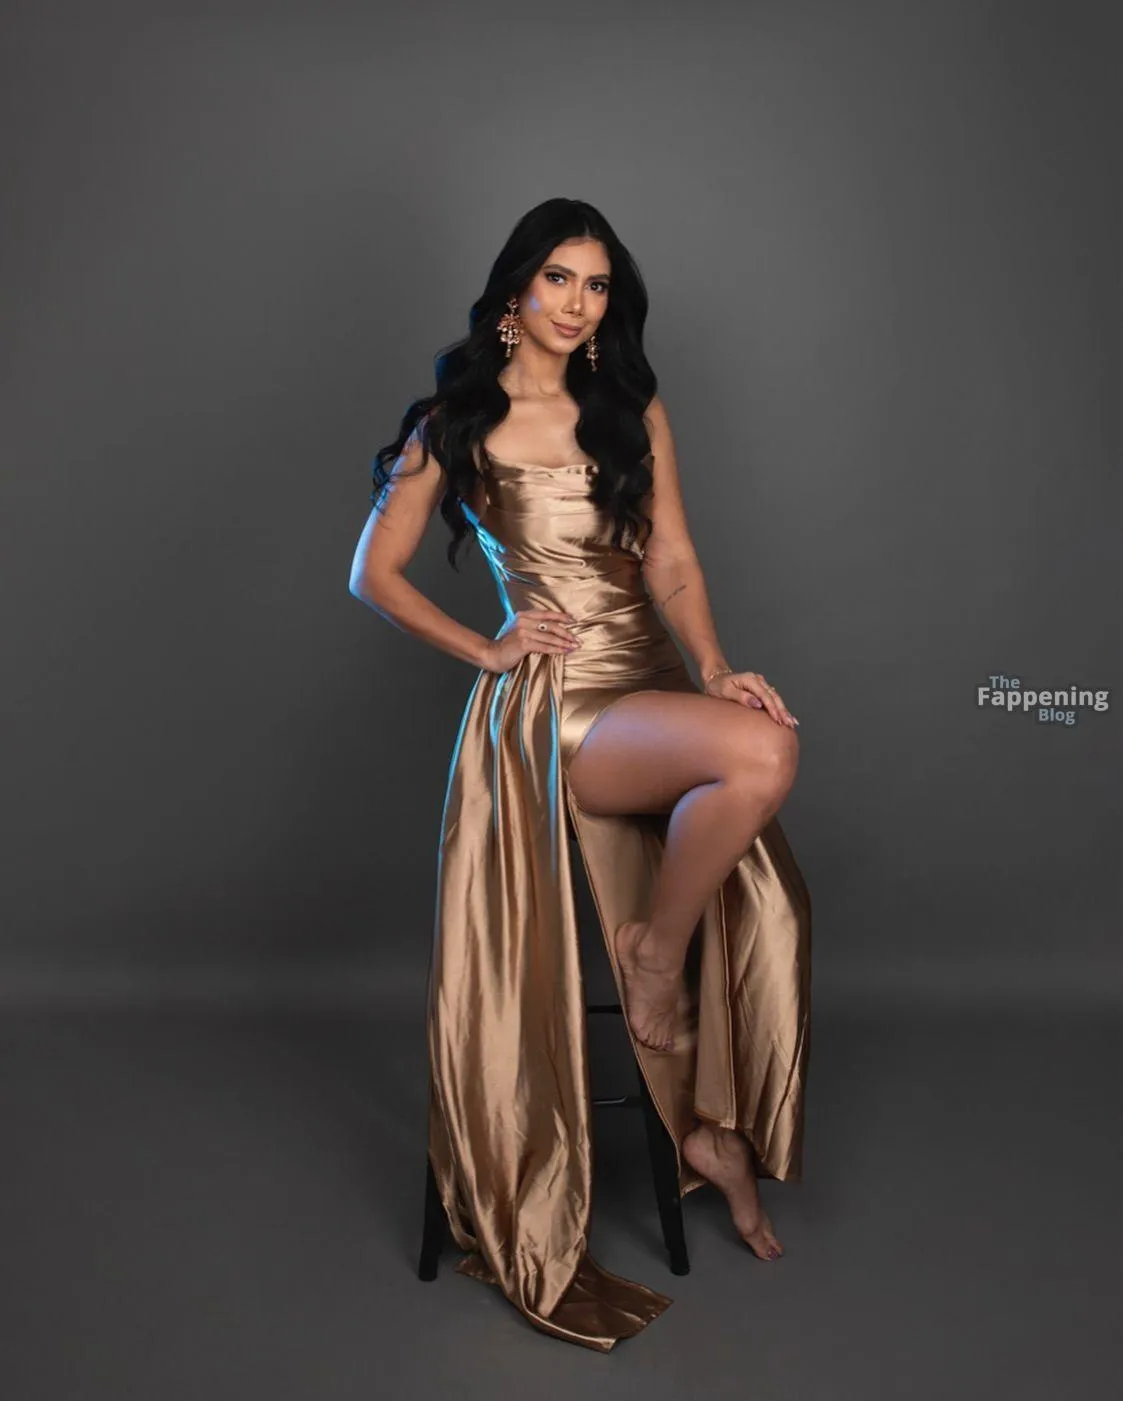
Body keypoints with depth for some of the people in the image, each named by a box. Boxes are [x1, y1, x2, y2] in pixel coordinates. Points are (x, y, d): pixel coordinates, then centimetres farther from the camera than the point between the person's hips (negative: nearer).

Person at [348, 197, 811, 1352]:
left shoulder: (634, 413, 17)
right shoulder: (456, 423, 7)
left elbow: (673, 563, 9)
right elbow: (374, 575, 7)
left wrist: (718, 669, -8)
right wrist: (486, 650, -3)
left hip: (653, 688, 4)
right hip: (550, 706, -4)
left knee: (762, 905, -15)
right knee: (766, 755, -29)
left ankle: (715, 1126, 7)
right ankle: (654, 948, -5)